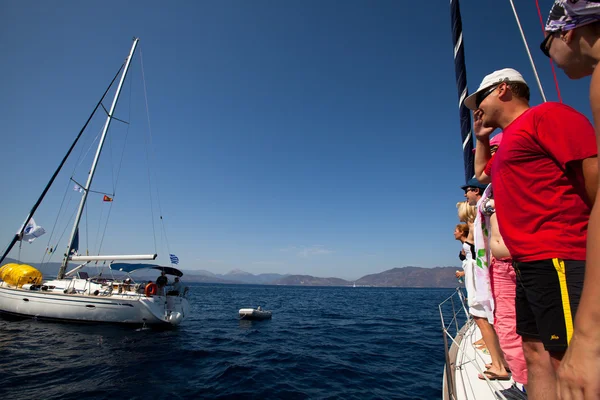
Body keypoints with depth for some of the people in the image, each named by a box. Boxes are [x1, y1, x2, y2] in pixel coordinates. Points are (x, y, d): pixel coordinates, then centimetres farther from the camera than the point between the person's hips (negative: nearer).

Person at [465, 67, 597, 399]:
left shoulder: (546, 114, -3)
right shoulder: (509, 141, 25)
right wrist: (481, 137, 31)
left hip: (558, 259, -10)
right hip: (528, 264, 10)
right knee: (537, 355, 11)